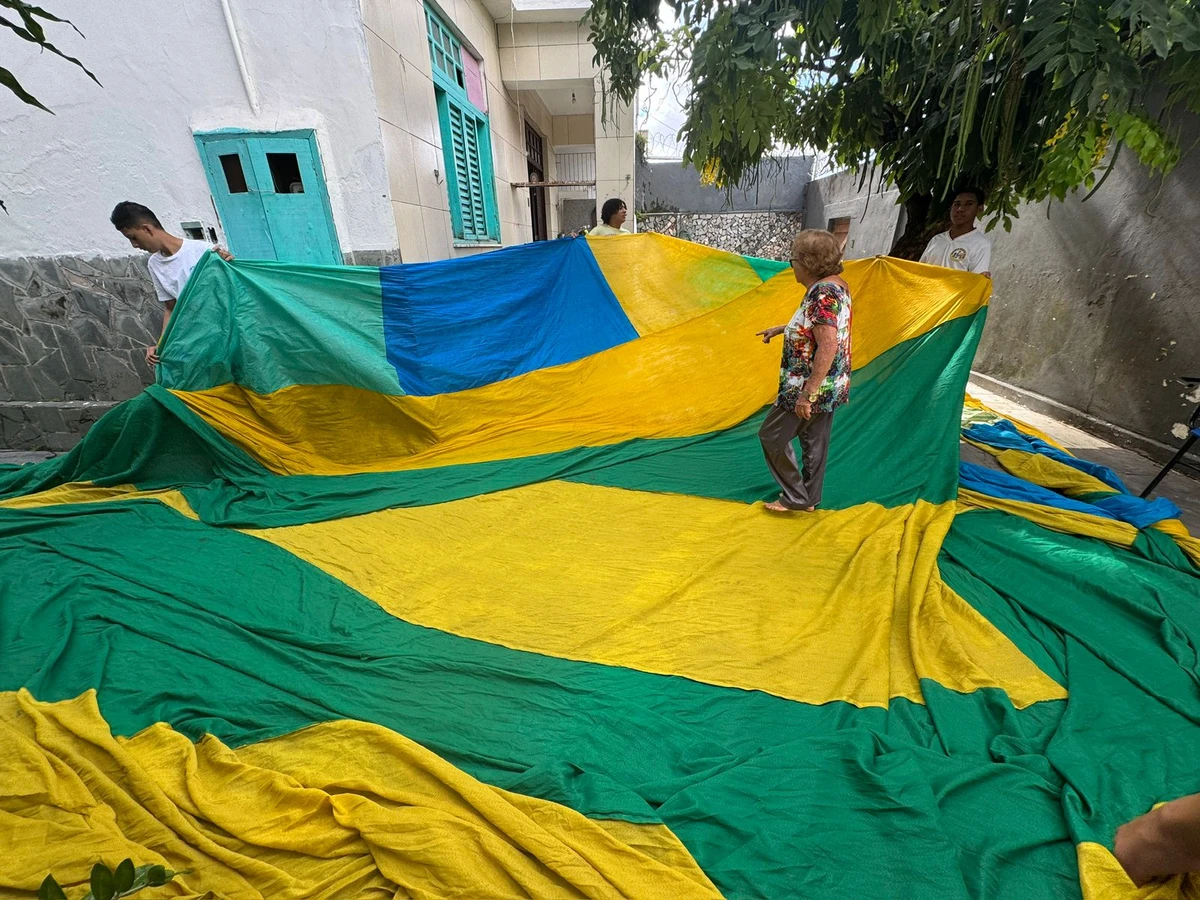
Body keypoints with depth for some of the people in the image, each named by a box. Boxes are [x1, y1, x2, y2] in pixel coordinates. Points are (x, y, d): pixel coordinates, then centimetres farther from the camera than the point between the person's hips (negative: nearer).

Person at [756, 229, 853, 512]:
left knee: (772, 436, 3)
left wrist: (807, 394, -29)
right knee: (815, 441, 18)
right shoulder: (836, 285, 8)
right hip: (829, 386, 10)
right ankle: (811, 499, 32)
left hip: (812, 387, -10)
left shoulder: (823, 293, -23)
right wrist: (781, 328, 31)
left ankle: (795, 497, 14)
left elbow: (828, 346, -30)